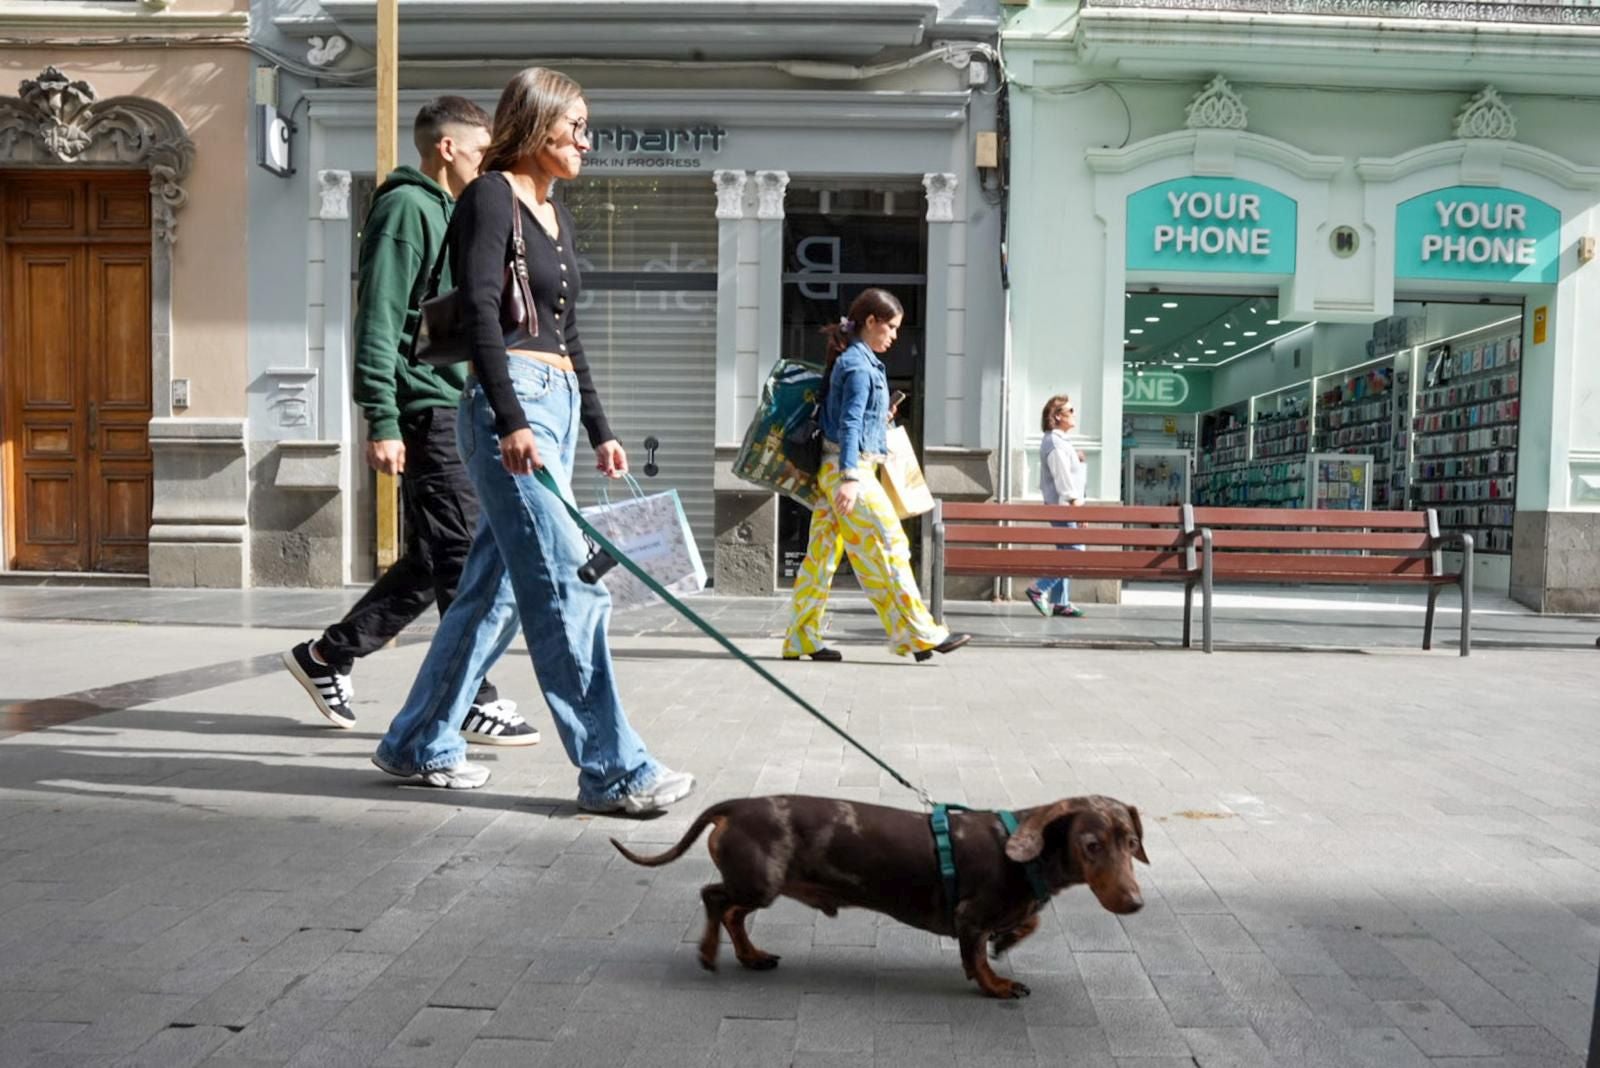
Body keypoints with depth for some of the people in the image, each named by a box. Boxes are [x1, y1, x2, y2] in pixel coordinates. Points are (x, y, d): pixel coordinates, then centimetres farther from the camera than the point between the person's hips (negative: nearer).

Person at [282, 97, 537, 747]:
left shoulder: (444, 212, 22)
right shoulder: (406, 207, -8)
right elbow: (378, 323, -15)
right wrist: (382, 422, -20)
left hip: (452, 407, 10)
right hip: (426, 408, -10)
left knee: (433, 559, 12)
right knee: (462, 555, -6)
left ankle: (328, 656, 24)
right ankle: (474, 701, 3)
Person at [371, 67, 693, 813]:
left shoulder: (557, 215, 20)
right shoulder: (490, 198, -5)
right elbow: (479, 312, -16)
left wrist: (598, 430, 21)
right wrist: (510, 420, -25)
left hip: (556, 404, 9)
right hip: (511, 404, -9)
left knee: (495, 588, 11)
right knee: (568, 585, -10)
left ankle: (418, 743, 23)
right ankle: (612, 771, -5)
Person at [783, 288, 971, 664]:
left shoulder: (858, 361, 18)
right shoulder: (858, 364, -11)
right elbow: (849, 424, -20)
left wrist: (880, 419, 33)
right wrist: (850, 477, -27)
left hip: (836, 471, 10)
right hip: (851, 469, -10)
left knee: (822, 555, 8)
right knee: (887, 549, -5)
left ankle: (801, 640, 11)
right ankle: (920, 635, 0)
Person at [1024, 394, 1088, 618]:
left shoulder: (1061, 441, 18)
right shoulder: (1055, 443, -14)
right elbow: (1063, 478, -19)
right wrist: (1076, 504, -20)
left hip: (1062, 506, 10)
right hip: (1062, 505, -10)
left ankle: (1060, 602, 13)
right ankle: (1039, 590, -7)